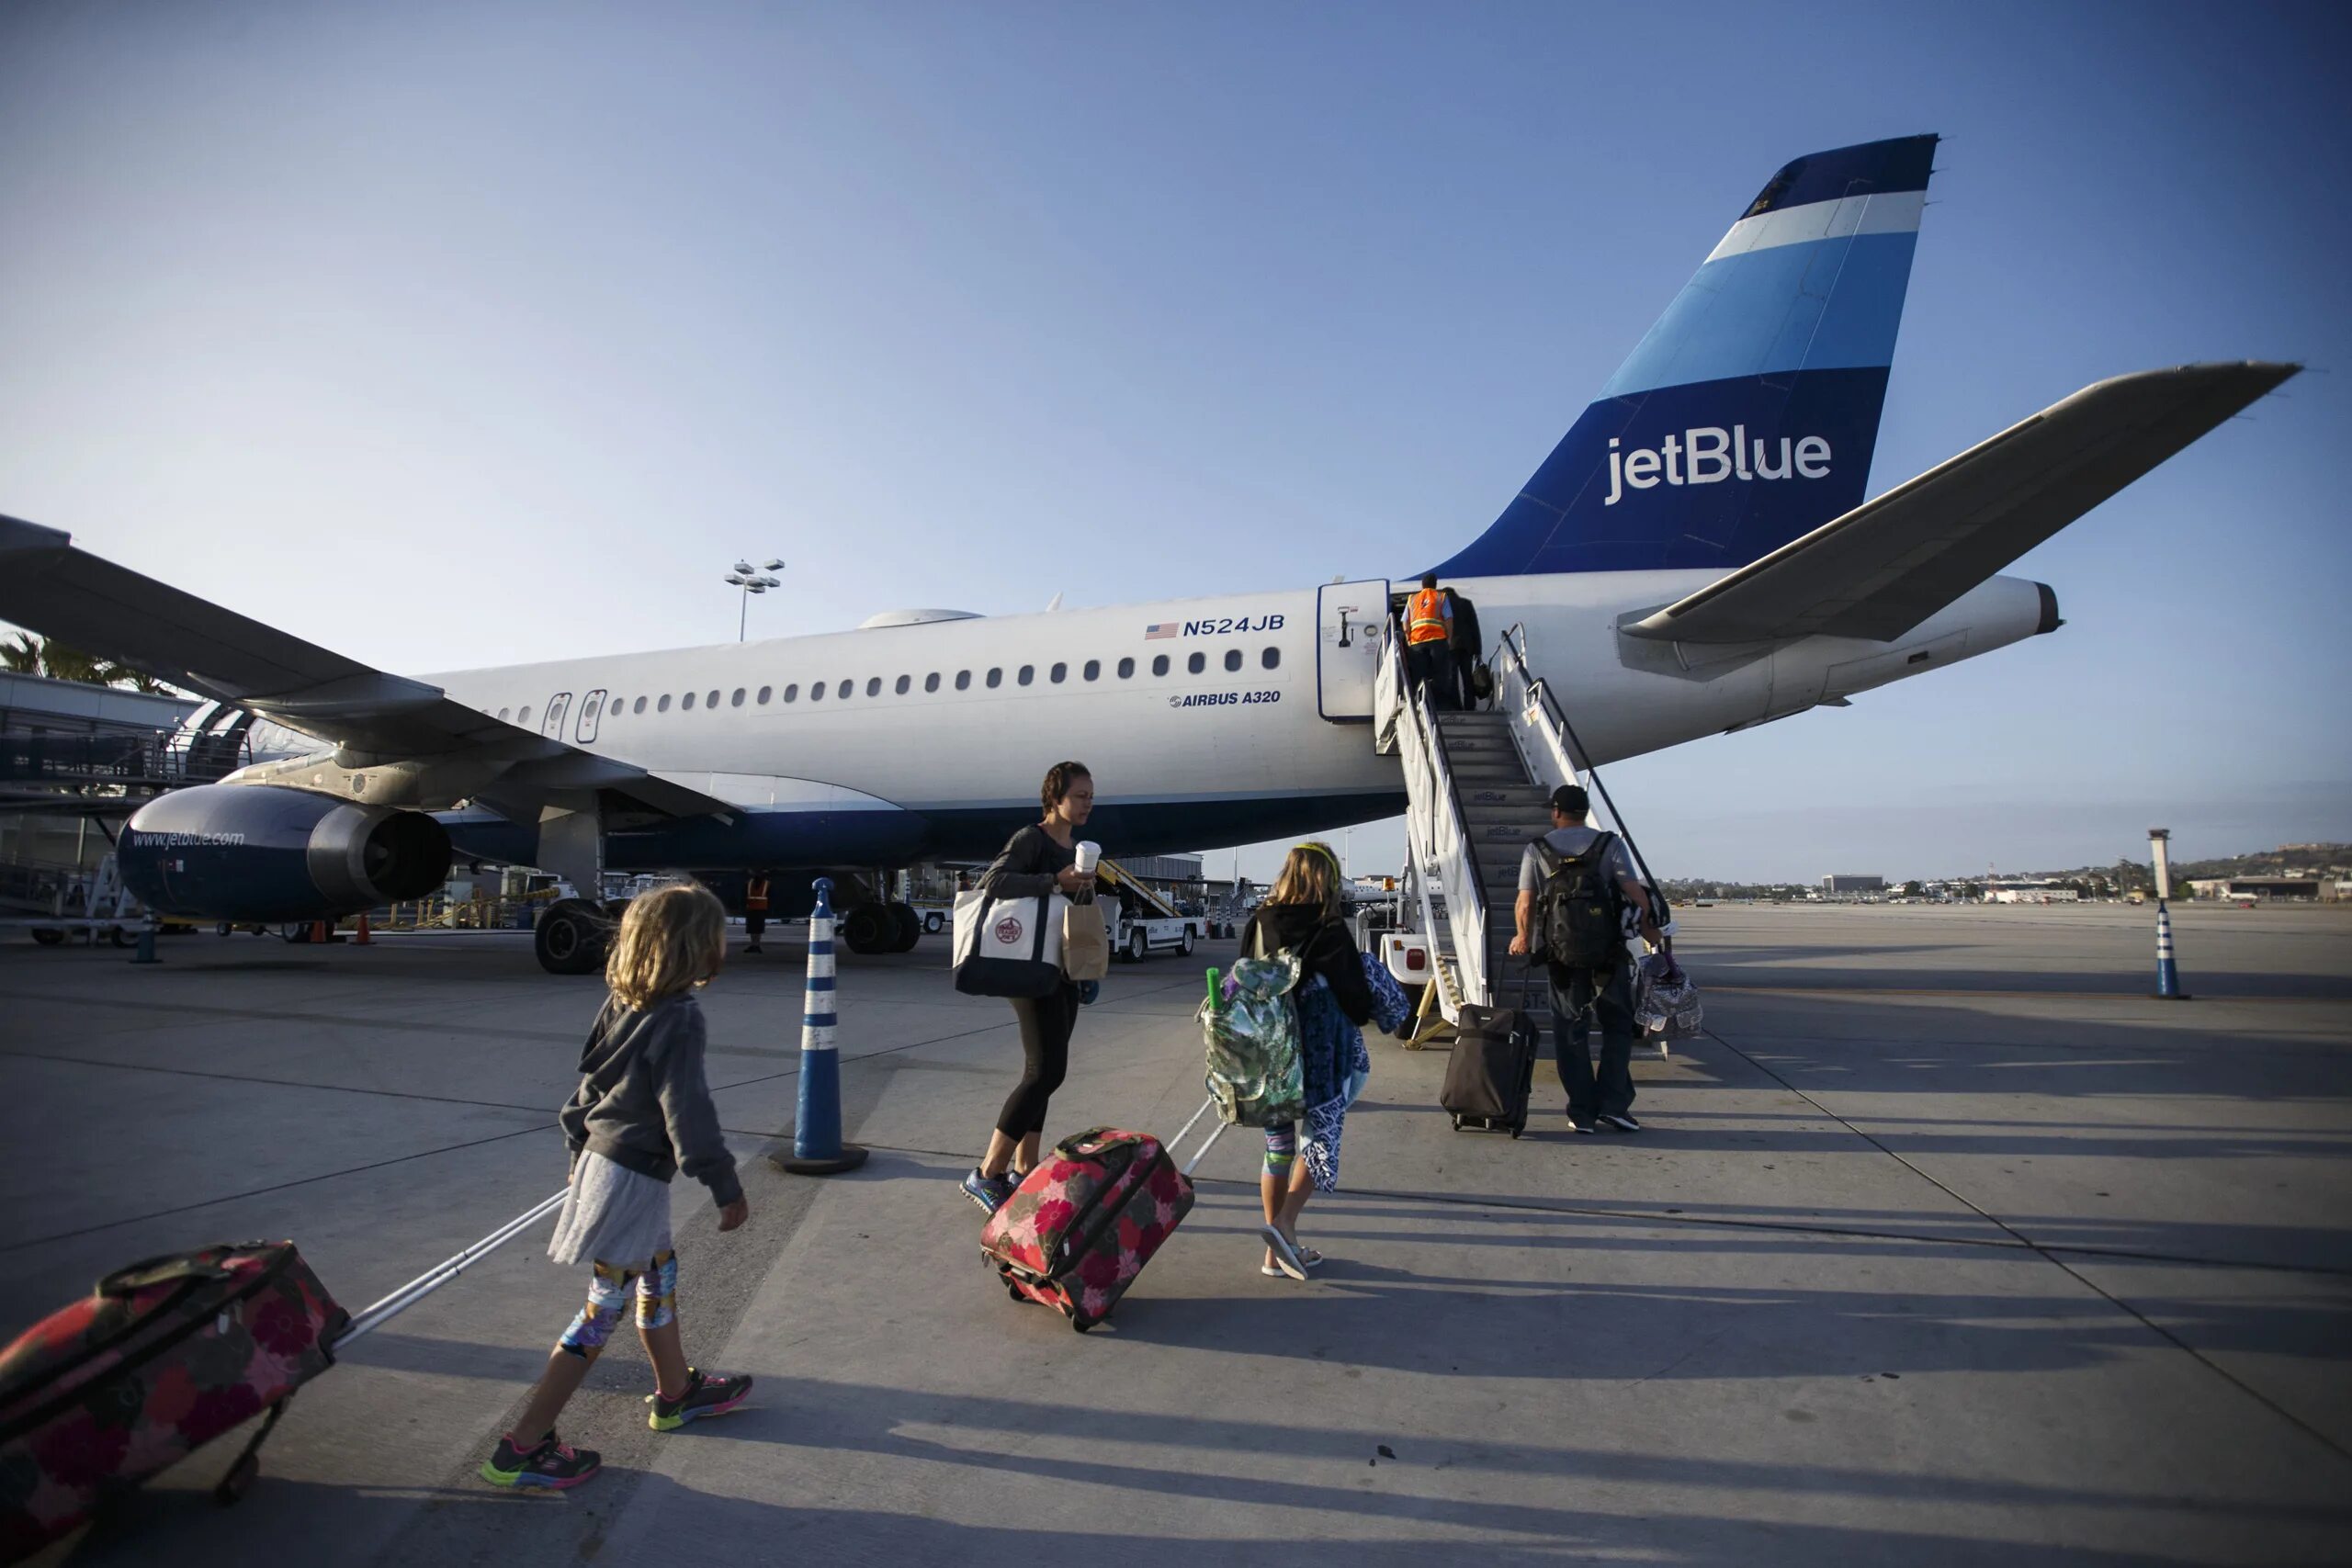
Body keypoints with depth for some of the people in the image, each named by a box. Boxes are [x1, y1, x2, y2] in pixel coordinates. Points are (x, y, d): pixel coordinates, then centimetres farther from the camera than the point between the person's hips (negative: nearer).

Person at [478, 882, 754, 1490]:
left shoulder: (623, 1002, 1)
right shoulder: (678, 1021, -23)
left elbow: (592, 1079, 11)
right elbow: (688, 1114, -22)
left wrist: (578, 1141, 24)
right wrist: (726, 1188, -14)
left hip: (600, 1157, 9)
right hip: (633, 1179, -9)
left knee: (660, 1274, 23)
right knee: (605, 1308, 4)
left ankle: (676, 1392, 39)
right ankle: (523, 1447, 14)